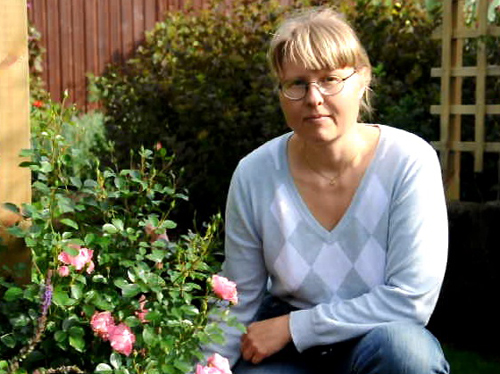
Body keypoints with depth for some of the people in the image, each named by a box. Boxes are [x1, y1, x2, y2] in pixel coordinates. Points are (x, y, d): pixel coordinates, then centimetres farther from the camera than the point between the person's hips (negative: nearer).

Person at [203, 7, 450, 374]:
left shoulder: (410, 162, -18)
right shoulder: (254, 174, -11)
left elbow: (411, 299, -19)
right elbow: (236, 307, -2)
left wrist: (294, 325, -18)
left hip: (377, 340, 0)